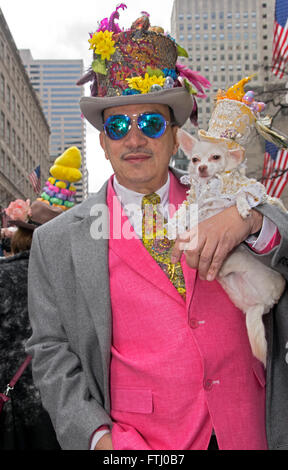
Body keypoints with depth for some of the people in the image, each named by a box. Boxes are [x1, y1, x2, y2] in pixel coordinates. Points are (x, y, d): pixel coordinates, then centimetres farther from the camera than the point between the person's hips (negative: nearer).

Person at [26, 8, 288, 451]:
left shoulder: (224, 203, 1)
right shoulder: (58, 242, -2)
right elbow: (51, 352, 1)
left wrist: (248, 221, -21)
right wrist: (98, 436, -11)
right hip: (139, 442, -1)